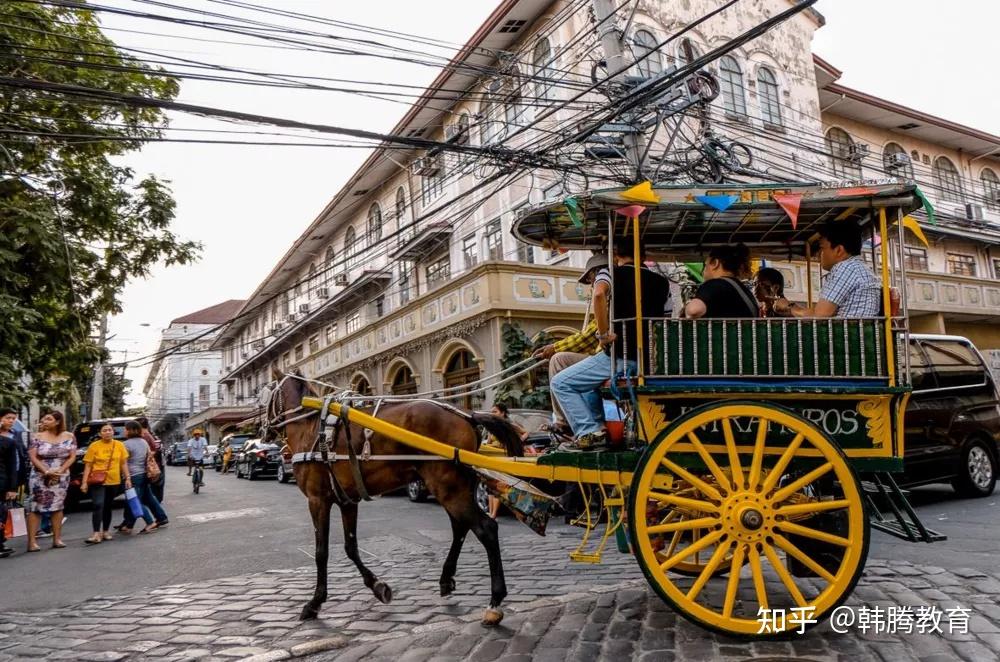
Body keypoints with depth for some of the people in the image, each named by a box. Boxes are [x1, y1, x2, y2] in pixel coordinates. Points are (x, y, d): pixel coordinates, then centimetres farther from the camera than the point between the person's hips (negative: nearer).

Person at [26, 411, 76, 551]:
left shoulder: (69, 437, 1)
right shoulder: (38, 437, -3)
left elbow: (72, 457, 0)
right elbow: (33, 457, -7)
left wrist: (60, 471, -13)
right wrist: (47, 472, -17)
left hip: (61, 477, 2)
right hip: (40, 477, -2)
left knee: (58, 507, 7)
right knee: (35, 508, -3)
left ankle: (57, 539, 12)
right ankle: (32, 541, -2)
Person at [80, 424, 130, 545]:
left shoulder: (119, 445, 3)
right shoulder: (94, 446, -4)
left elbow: (124, 463, 7)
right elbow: (88, 465, -3)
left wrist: (127, 478, 2)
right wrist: (84, 482, -9)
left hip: (114, 481, 3)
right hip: (98, 481, -3)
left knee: (107, 507, 13)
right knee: (98, 505, -15)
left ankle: (106, 531, 24)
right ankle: (96, 534, -15)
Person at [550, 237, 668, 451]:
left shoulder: (609, 273, 0)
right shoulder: (660, 282, 16)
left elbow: (599, 293, -23)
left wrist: (604, 334, -19)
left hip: (620, 356, -7)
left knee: (560, 383, 4)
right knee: (588, 381, 29)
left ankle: (589, 433, -4)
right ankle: (599, 429, 23)